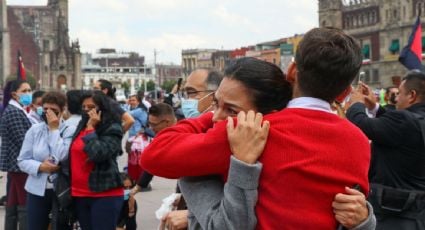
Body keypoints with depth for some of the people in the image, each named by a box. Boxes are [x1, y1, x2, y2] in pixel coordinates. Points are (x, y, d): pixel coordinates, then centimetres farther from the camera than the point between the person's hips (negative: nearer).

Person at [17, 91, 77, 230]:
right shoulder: (34, 130, 2)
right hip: (37, 190, 2)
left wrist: (54, 129, -14)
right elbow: (22, 160, 1)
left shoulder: (70, 130, -5)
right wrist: (40, 167, -17)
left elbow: (62, 157, -20)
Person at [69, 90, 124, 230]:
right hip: (80, 194, 7)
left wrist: (91, 128, -15)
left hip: (105, 194, -7)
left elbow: (98, 154, -23)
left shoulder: (112, 129, -9)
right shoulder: (81, 126, 13)